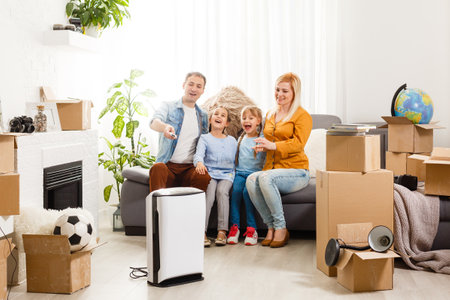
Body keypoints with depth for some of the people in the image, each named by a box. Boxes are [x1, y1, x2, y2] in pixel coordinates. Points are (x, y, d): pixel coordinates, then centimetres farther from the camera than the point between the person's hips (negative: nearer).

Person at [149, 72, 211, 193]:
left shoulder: (203, 116, 20)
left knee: (205, 177, -33)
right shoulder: (168, 107, 8)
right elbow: (154, 122, -14)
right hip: (168, 165, -2)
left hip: (190, 168, 2)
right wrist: (165, 127, -40)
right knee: (158, 168, -37)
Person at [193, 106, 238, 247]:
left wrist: (233, 175, 2)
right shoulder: (205, 138, 8)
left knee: (222, 191, -30)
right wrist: (199, 163, -32)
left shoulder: (232, 141, 17)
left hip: (226, 174, 1)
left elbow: (235, 161, 19)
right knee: (209, 192, -31)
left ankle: (222, 231, -30)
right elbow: (199, 154, -10)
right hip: (209, 173, -1)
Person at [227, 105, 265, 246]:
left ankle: (251, 228, -23)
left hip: (255, 173, -3)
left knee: (247, 191, -31)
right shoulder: (241, 139, 20)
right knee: (236, 189, -27)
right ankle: (234, 226, -24)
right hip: (240, 172, 4)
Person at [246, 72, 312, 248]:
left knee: (265, 178, -35)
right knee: (251, 180, -28)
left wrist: (273, 145, -29)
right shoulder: (270, 114, 21)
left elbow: (298, 143, -15)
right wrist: (261, 147, 8)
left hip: (296, 171, -5)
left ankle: (281, 229, -22)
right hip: (272, 169, 6)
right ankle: (271, 227, -19)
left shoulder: (303, 116, 0)